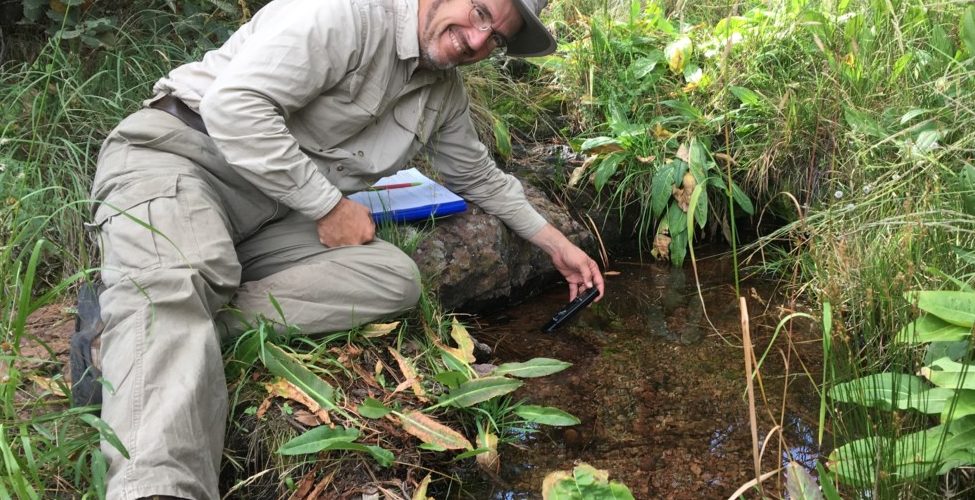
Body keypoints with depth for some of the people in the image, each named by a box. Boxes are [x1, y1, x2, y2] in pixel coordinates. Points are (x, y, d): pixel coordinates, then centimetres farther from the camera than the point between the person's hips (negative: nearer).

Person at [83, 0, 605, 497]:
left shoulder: (444, 92, 11)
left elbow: (478, 174, 28)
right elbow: (233, 105, -24)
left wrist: (555, 242, 28)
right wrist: (329, 206, -17)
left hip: (269, 220, 7)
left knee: (395, 280, -17)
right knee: (175, 283, -38)